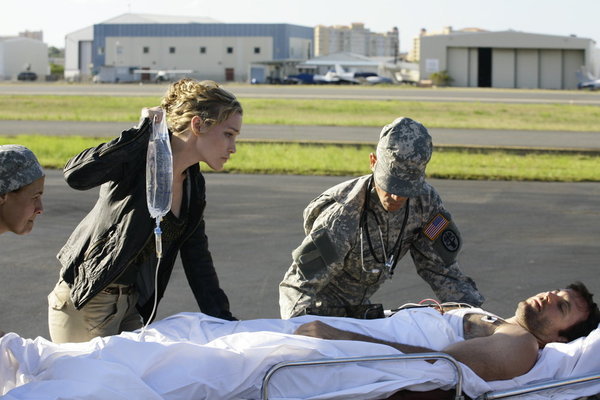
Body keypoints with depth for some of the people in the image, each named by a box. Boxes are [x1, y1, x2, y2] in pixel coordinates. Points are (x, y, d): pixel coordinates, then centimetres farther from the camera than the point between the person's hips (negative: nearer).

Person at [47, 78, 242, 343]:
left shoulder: (194, 186, 7)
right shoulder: (138, 160, -16)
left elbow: (198, 262, 11)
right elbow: (76, 176, -35)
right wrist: (143, 132, -29)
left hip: (132, 306, 8)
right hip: (85, 303, -8)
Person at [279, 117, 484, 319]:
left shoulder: (424, 201, -16)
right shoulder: (342, 217, -33)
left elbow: (439, 265, -2)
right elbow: (297, 286, -30)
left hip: (359, 308, 6)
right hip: (319, 311, -6)